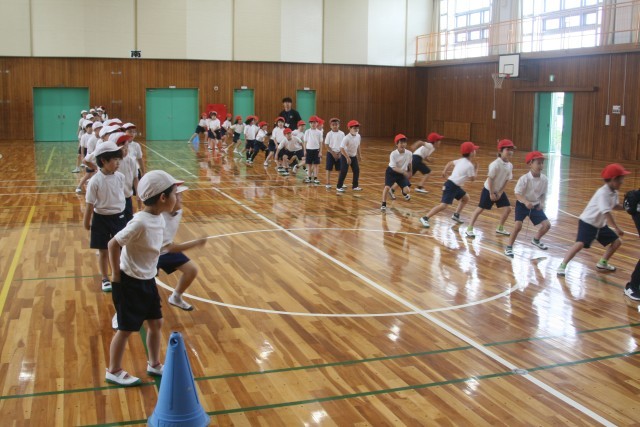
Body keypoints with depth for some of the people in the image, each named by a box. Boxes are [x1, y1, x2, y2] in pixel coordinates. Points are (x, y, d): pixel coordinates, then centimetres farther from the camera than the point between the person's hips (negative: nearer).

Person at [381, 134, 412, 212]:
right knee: (387, 187, -21)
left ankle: (404, 193, 37)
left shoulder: (409, 153, -16)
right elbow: (394, 168, -28)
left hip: (402, 173, 3)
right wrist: (404, 172, -38)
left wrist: (410, 172, 17)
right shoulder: (393, 154, -27)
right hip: (391, 172, -3)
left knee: (407, 190, -4)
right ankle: (383, 204, -5)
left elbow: (409, 163, 5)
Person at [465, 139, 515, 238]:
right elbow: (490, 179, -22)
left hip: (499, 191, 6)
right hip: (488, 190, -6)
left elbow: (506, 180, 1)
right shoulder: (495, 164, -25)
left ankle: (500, 228, 21)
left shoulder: (510, 165, -5)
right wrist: (491, 193, -19)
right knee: (480, 209, -2)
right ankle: (469, 229, 6)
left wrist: (500, 193, -4)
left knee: (508, 208, 2)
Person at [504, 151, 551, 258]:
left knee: (547, 225, 2)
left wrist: (542, 204, -13)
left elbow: (543, 194, 4)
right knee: (518, 225, -21)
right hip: (522, 205, -5)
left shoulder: (544, 179, -10)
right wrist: (526, 202, -39)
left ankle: (536, 240, 32)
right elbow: (517, 194, -23)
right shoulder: (524, 179, -24)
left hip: (536, 205, 5)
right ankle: (509, 247, -3)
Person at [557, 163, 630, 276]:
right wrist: (617, 228, -31)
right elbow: (607, 212, -31)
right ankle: (562, 266, -17)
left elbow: (614, 206, 21)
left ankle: (602, 263, 29)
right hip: (588, 223, -9)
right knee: (580, 244, -25)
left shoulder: (614, 192, 2)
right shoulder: (603, 193, -26)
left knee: (617, 241, 14)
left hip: (600, 224, 10)